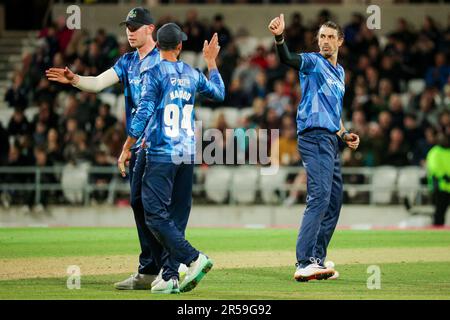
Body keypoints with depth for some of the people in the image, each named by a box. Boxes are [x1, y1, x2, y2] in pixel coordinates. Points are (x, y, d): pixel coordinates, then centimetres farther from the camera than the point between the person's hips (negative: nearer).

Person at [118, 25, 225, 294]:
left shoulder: (154, 72, -6)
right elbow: (220, 93, 28)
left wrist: (127, 149, -8)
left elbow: (144, 113, -12)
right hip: (188, 154, 6)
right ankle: (170, 276, 4)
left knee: (156, 215, -7)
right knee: (177, 217, 8)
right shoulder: (193, 74, 11)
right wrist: (211, 62, 36)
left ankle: (195, 259, -19)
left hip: (162, 155, -6)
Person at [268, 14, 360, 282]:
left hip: (331, 141, 9)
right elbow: (288, 59, -24)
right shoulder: (313, 62, -2)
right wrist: (280, 37, -43)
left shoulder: (340, 72, 22)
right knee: (320, 197, -21)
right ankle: (305, 264, -27)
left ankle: (317, 261, 15)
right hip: (314, 137, -9)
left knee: (334, 201, 10)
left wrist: (344, 134, 17)